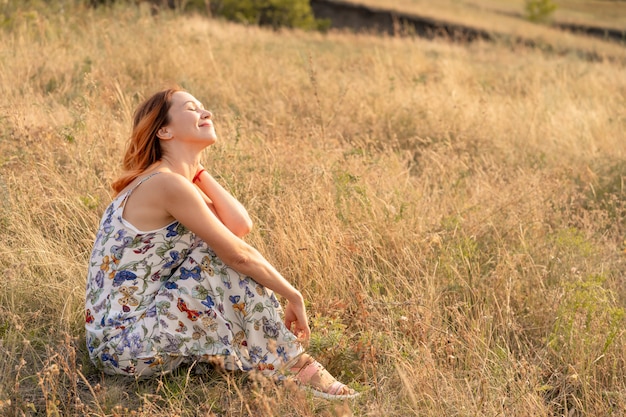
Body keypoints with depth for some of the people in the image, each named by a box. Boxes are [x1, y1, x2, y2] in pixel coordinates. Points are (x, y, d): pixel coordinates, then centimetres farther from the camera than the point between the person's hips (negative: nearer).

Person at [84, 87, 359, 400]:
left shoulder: (167, 181, 11)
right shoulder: (167, 184, -18)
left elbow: (240, 225, -1)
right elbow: (238, 253, -17)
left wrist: (196, 170, 1)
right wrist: (293, 295, -5)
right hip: (122, 346, -9)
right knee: (229, 261, -13)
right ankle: (291, 366, -2)